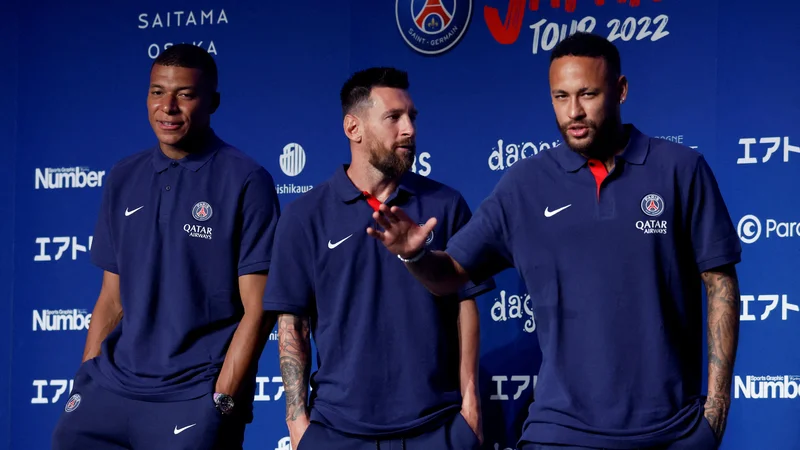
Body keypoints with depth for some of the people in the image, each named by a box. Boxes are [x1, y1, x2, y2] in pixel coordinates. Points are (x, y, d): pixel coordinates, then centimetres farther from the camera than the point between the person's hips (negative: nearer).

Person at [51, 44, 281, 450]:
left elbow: (257, 310, -8)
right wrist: (85, 380, 5)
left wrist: (221, 402, -13)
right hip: (112, 385, 5)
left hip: (192, 399, -4)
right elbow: (112, 298, 14)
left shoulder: (246, 183, -5)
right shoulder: (124, 178, 10)